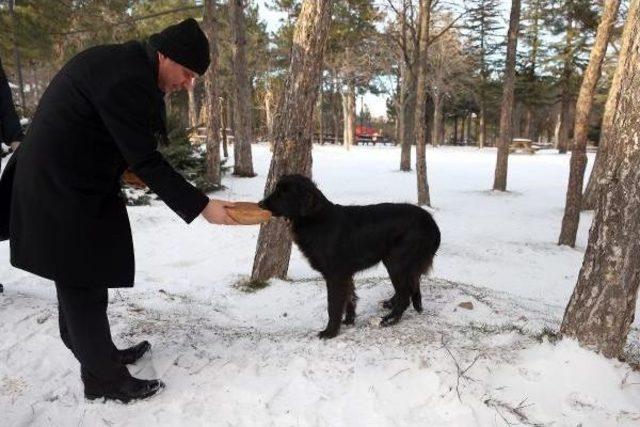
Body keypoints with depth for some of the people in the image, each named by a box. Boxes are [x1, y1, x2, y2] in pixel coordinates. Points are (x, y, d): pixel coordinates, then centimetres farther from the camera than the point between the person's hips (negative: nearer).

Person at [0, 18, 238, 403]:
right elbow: (145, 160, -23)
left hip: (60, 183, 10)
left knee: (79, 281, 18)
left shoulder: (118, 61, 9)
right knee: (85, 284, 0)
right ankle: (104, 378, 14)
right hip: (66, 194, -10)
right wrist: (200, 206, -20)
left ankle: (100, 355, 33)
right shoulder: (128, 78, -23)